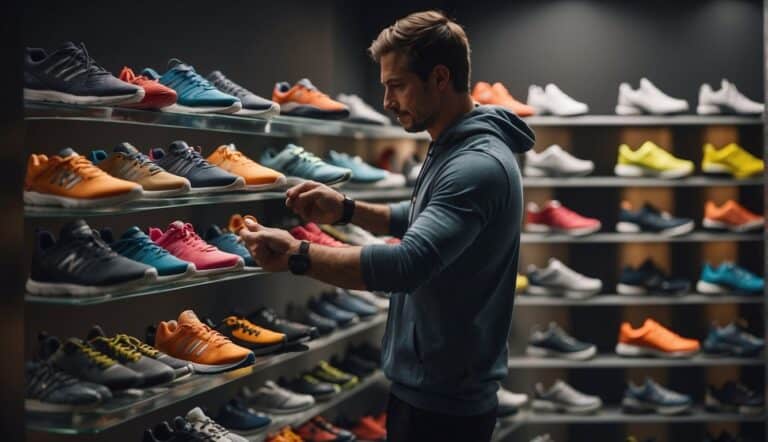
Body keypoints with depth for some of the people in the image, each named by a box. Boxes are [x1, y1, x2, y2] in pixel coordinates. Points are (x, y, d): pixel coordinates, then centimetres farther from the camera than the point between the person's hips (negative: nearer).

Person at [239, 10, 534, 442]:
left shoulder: (479, 166, -24)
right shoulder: (453, 147, 9)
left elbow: (408, 264, -35)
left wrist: (296, 255, -28)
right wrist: (347, 210, 7)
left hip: (444, 403, -10)